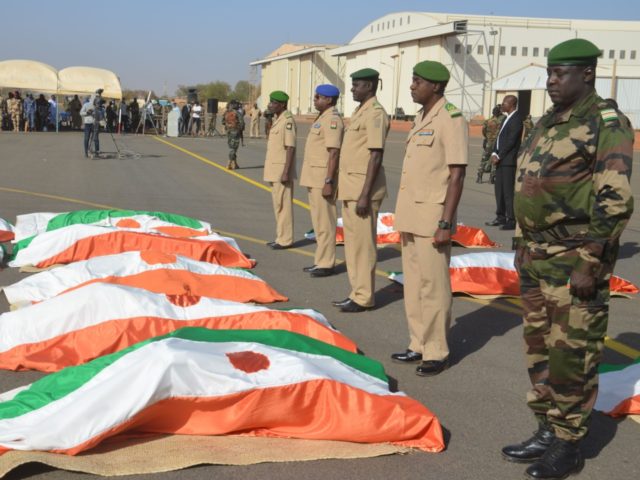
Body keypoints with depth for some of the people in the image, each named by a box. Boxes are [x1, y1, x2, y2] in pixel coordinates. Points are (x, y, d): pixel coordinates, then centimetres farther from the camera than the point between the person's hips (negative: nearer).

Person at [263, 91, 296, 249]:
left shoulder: (287, 120, -15)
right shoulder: (278, 119, 15)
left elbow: (291, 147, -19)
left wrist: (286, 172, -23)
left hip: (282, 171, -10)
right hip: (275, 170, 10)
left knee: (283, 205, -5)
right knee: (278, 205, 13)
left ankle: (285, 239, 0)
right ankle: (281, 237, 20)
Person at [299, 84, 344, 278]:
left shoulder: (332, 120, -15)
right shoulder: (322, 118, 17)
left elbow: (334, 153, -21)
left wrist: (328, 182, -24)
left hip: (323, 178, -10)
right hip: (314, 179, 10)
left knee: (325, 221, -6)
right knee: (318, 221, 13)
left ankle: (326, 263, -1)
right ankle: (321, 260, 20)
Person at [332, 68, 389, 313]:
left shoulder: (375, 113, -14)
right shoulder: (360, 112, 16)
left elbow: (376, 155, -20)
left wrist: (365, 194, -23)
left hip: (364, 188, -10)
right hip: (351, 187, 10)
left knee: (363, 243, -4)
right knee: (352, 242, 13)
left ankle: (364, 297, 4)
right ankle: (357, 292, 22)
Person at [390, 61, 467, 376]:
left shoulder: (451, 119, -12)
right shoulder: (421, 118, 14)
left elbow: (457, 175, -16)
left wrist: (446, 223, -20)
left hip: (433, 217, -9)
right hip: (412, 215, 9)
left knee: (433, 286, -3)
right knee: (413, 283, 13)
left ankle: (437, 352, 7)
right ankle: (419, 345, 22)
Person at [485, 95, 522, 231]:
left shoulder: (516, 119, -11)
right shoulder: (507, 118, 18)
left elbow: (511, 141, -16)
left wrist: (499, 156, -13)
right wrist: (494, 153, 4)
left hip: (509, 161, -9)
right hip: (501, 160, 9)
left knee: (508, 191, -8)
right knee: (499, 189, 13)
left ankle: (512, 221, -5)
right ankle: (501, 217, 21)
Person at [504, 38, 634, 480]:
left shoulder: (608, 125, -12)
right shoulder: (548, 123, 14)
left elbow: (615, 203, -18)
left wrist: (589, 265, -20)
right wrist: (522, 247, 18)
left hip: (575, 263, -8)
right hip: (537, 260, 9)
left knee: (572, 357, 0)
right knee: (539, 349, 14)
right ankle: (547, 431, 27)